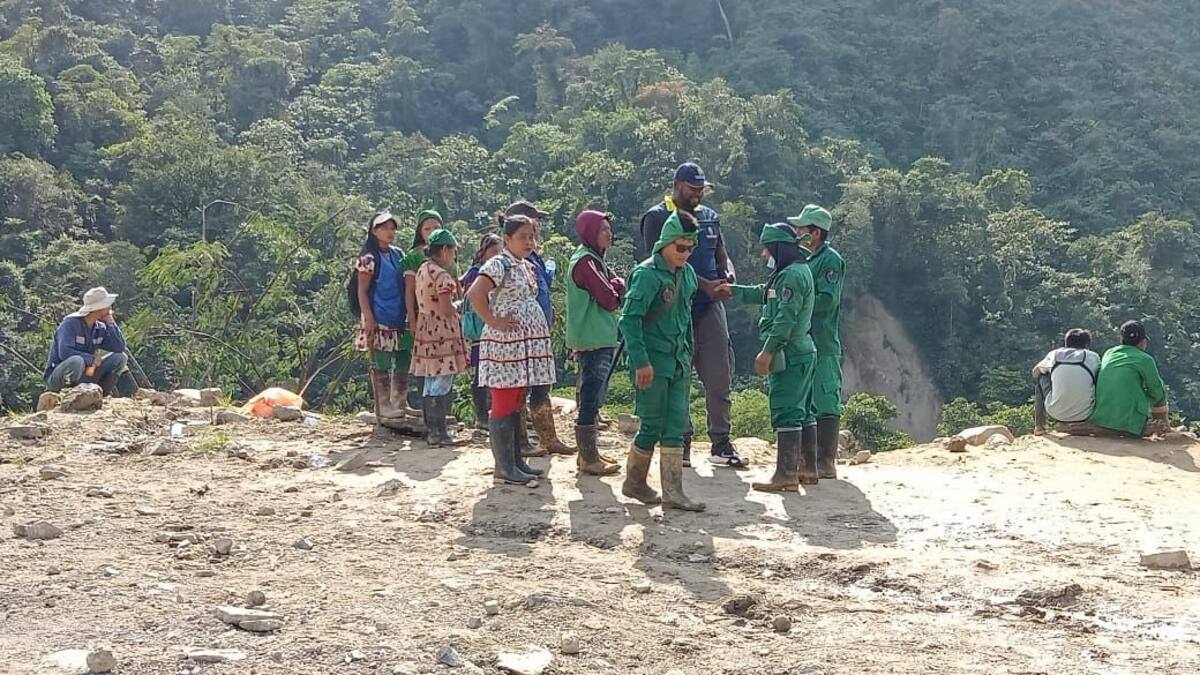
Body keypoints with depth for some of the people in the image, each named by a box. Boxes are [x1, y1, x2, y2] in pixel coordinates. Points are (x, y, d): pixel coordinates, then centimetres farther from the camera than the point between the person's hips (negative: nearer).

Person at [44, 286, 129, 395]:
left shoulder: (100, 328, 4)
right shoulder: (70, 323, -16)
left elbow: (120, 348, -5)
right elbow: (64, 352, -29)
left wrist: (111, 323, -10)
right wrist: (92, 359, -22)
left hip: (84, 376, 6)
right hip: (57, 377, -6)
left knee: (120, 357, -5)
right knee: (76, 361, -40)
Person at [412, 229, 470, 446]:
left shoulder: (422, 270, 12)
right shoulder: (442, 275, -16)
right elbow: (446, 309, -21)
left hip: (425, 330, 9)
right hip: (442, 333, -9)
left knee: (430, 384, 15)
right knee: (442, 385, -5)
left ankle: (430, 429, 20)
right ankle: (438, 433, -4)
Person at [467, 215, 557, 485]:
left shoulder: (528, 267, 15)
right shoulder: (499, 265, -12)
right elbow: (474, 294, -24)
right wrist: (493, 322, -19)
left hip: (528, 344, 9)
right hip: (505, 344, -9)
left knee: (517, 405, 13)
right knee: (503, 406, -4)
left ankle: (516, 461, 19)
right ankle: (503, 466, -1)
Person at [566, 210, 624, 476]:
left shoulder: (594, 259, 18)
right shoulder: (586, 261, -14)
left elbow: (613, 297, 16)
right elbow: (610, 300, -18)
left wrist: (615, 288, -4)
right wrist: (618, 286, 0)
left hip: (600, 340, 10)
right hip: (592, 341, -10)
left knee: (593, 398, 15)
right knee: (591, 398, -8)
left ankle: (589, 452, 23)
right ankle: (588, 459, -5)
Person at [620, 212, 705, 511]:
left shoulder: (687, 273, 10)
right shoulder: (647, 274, -14)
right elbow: (629, 319, -17)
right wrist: (641, 361, -20)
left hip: (678, 361, 7)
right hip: (653, 361, -7)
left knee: (676, 427, 4)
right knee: (653, 426, 0)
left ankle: (673, 492, 7)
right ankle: (634, 482, 18)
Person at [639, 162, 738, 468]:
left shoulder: (710, 217, 16)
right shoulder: (657, 218, -2)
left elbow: (722, 256, 16)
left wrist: (728, 276, -8)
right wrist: (705, 285, -20)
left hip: (710, 306, 5)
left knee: (720, 378, 2)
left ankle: (721, 444, 8)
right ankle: (681, 444, 9)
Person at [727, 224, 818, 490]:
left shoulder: (792, 275, -15)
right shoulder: (798, 272, 18)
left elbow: (785, 318, -23)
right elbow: (761, 293, 29)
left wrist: (767, 351, -24)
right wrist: (730, 290, 29)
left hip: (789, 355, -11)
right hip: (803, 351, 11)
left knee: (785, 413, -11)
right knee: (801, 412, 15)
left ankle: (786, 476, -12)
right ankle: (809, 469, 22)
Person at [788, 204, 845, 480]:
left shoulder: (830, 260, -9)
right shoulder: (805, 260, 18)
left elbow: (827, 300, -18)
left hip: (823, 346, -9)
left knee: (825, 403, -5)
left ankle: (826, 463, -2)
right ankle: (807, 459, 20)